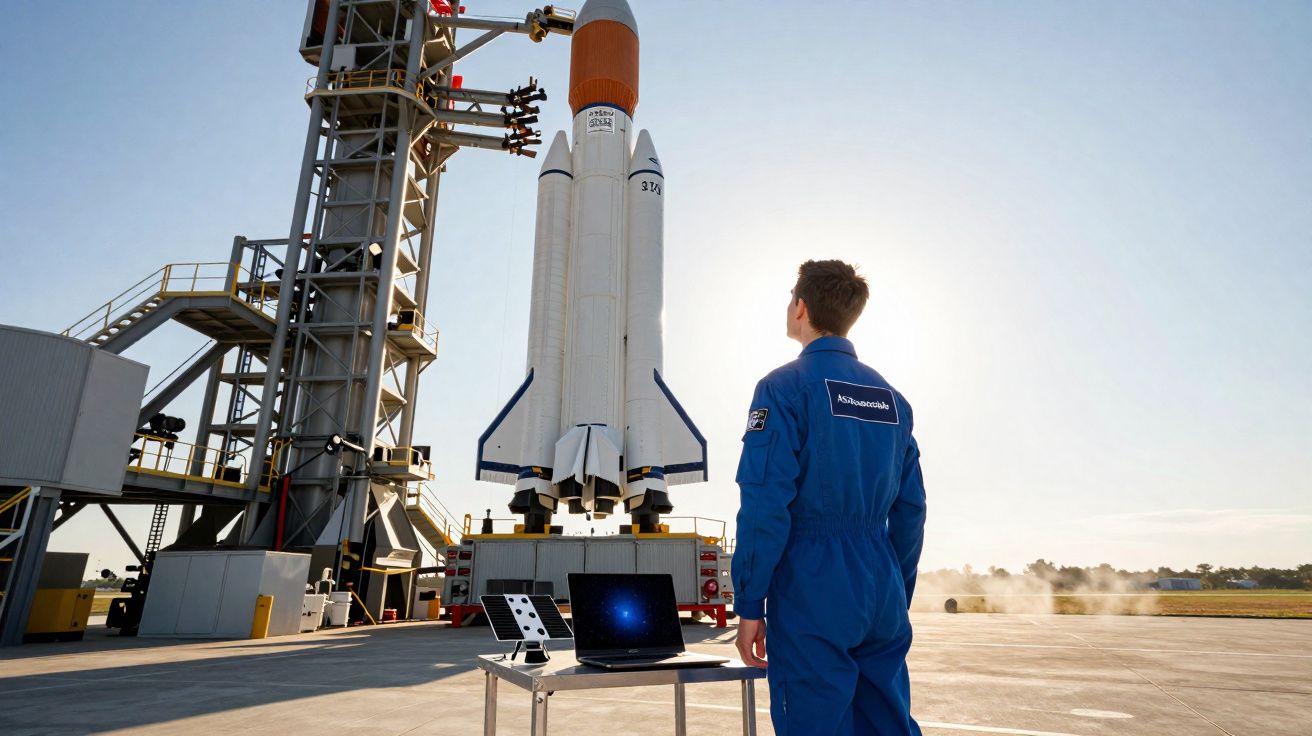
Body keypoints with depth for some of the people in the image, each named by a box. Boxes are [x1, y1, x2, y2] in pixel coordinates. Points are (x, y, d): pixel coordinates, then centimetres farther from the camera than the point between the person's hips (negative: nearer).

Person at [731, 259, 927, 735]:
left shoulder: (785, 387, -8)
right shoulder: (891, 398, 10)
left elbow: (765, 505, -15)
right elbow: (909, 510, 12)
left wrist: (749, 606, -8)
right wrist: (897, 598, 20)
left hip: (812, 594, -6)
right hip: (882, 597, 6)